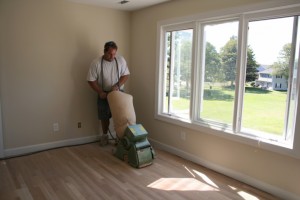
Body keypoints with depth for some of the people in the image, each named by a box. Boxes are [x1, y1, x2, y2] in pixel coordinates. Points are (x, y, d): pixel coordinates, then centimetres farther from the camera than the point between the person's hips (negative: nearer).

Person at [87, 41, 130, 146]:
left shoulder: (121, 60, -8)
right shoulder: (96, 63, -14)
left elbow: (126, 75, -4)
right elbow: (91, 80, -11)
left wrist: (117, 85, -19)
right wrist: (100, 92, -18)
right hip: (104, 94, -1)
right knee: (104, 117, 9)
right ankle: (104, 135, 29)